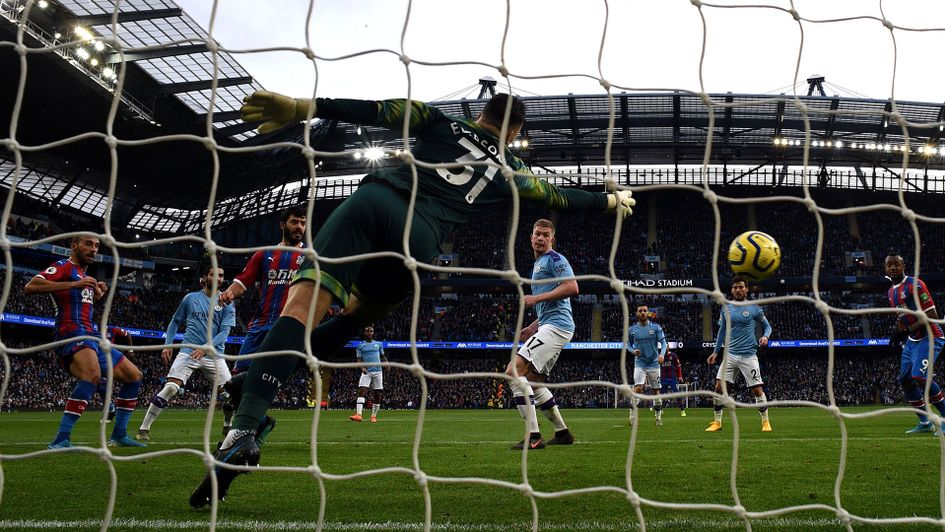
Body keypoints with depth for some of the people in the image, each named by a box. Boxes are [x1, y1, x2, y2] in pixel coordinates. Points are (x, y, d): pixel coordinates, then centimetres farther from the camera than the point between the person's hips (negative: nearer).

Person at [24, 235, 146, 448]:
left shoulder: (85, 276, 27)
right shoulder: (64, 267, 0)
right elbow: (30, 287, -15)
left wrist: (98, 294, 17)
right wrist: (74, 284, -18)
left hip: (92, 337, 10)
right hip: (73, 334, -10)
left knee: (134, 376, 12)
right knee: (93, 375, -37)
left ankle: (118, 435, 19)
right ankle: (60, 441, -35)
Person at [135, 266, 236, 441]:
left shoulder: (226, 303, 4)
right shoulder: (191, 298, 7)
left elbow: (224, 331, -5)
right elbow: (175, 321, 17)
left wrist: (205, 348, -19)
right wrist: (168, 345, 7)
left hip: (214, 354, 1)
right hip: (188, 352, -1)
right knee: (170, 388, -15)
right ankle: (144, 429, -5)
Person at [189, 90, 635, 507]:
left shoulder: (443, 122, 25)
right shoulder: (509, 171, 27)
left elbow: (378, 111, 11)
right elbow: (559, 197, 41)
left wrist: (303, 108, 3)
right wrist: (612, 200, 60)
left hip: (375, 200, -1)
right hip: (419, 238, 1)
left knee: (302, 305, -14)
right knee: (356, 315, 25)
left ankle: (242, 432, -32)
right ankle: (264, 386, 8)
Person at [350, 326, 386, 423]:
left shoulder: (378, 344, 13)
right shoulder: (360, 345, 8)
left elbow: (382, 356, 18)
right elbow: (359, 359, 5)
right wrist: (362, 367, -14)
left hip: (378, 371, 2)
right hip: (366, 372, -2)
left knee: (378, 394, 0)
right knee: (362, 391, -18)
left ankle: (373, 416, 10)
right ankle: (358, 414, -26)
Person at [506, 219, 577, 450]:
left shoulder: (554, 259, -5)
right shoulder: (538, 264, 25)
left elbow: (572, 287, -20)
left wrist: (537, 298, -17)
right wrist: (534, 326, 23)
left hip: (555, 326, -11)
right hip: (550, 327, 11)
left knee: (514, 371, -18)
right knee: (533, 381, 17)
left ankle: (533, 436, -20)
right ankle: (562, 432, 23)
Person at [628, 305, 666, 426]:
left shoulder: (656, 327, -3)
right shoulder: (632, 329, 1)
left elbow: (663, 342, -5)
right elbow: (628, 344, 13)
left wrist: (662, 354, -24)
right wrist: (633, 351, -9)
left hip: (654, 363, 0)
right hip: (640, 363, 0)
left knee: (655, 390, 7)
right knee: (638, 388, -17)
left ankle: (658, 416, 20)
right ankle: (632, 415, -8)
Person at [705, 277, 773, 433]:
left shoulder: (754, 308, -1)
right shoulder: (726, 309, 8)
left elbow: (767, 326, 8)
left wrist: (765, 336, -14)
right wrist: (715, 352, 16)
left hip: (749, 355, -3)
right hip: (730, 354, 3)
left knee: (757, 390, -2)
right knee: (719, 387, -5)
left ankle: (765, 421, 16)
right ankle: (717, 422, 6)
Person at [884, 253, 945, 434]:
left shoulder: (915, 285, -17)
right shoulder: (891, 292, 11)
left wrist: (906, 331, -23)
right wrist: (899, 336, 10)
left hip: (929, 337, -9)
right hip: (911, 340, 9)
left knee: (919, 377, -24)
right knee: (905, 380, 8)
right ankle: (925, 423, 18)